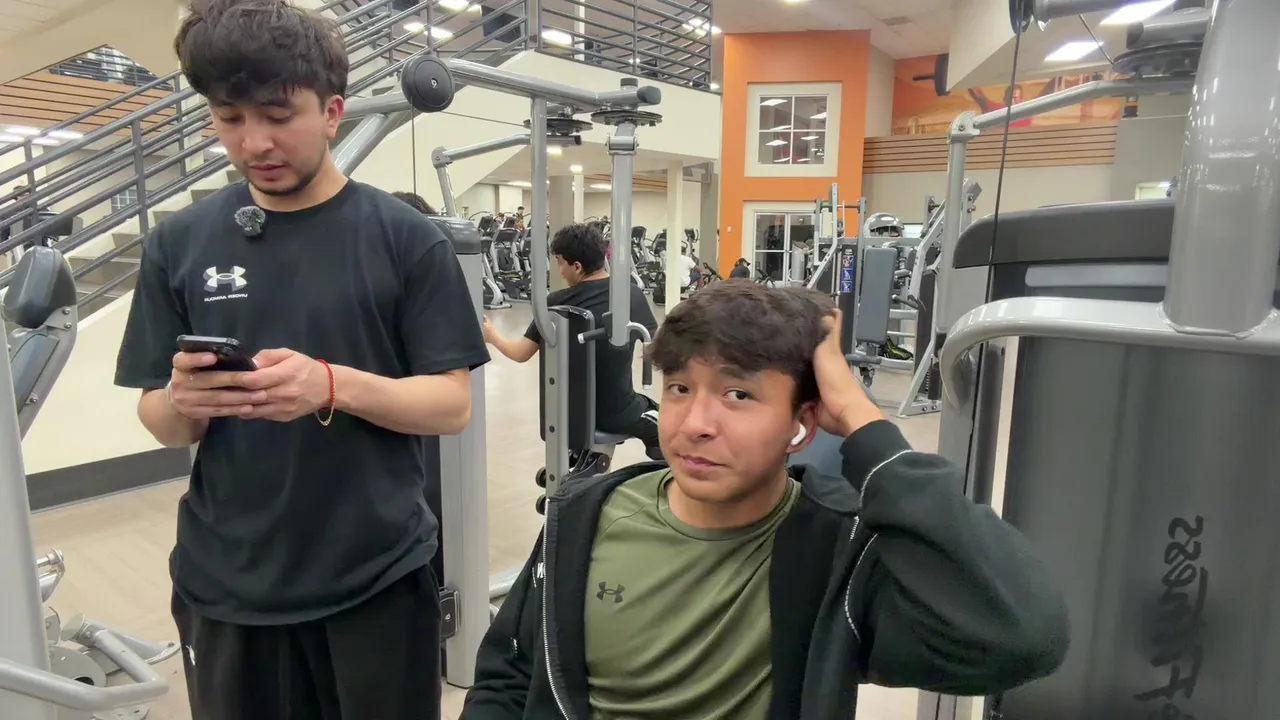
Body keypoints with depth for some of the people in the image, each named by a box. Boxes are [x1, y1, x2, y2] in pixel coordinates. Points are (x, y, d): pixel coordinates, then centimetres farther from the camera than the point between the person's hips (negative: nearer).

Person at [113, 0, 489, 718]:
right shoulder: (180, 242, 1)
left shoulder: (404, 237, -8)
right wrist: (184, 401, -18)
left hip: (377, 579, -2)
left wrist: (333, 386, -26)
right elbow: (159, 419, 5)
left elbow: (453, 404, -9)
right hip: (225, 584, 3)